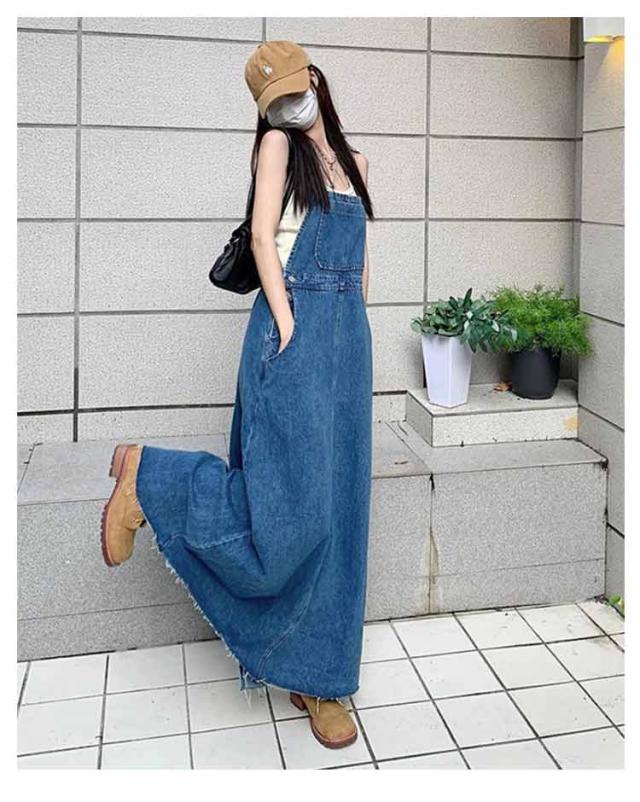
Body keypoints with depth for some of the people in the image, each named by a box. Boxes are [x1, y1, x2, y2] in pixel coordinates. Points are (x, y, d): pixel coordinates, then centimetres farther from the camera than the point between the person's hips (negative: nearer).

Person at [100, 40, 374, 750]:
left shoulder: (352, 160, 20)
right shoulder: (278, 145, 3)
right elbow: (262, 237, -6)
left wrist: (355, 331, 12)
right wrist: (286, 325, -15)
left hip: (348, 333, 7)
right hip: (292, 326, -6)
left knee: (333, 508, 7)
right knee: (288, 509, -13)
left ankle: (314, 673, 18)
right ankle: (150, 478, 9)